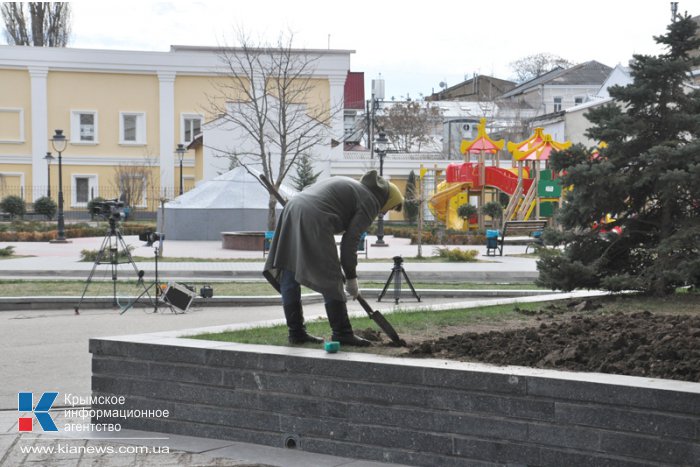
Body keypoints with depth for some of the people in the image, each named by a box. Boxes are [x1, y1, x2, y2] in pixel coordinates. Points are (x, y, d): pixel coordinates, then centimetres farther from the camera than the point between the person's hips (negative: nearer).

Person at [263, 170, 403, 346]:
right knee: (330, 280, 0)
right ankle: (341, 333, 4)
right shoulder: (369, 202, 5)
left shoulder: (349, 186, 29)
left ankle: (296, 332, 16)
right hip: (313, 220, -9)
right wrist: (351, 278, 6)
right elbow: (350, 241, -2)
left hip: (292, 209, 9)